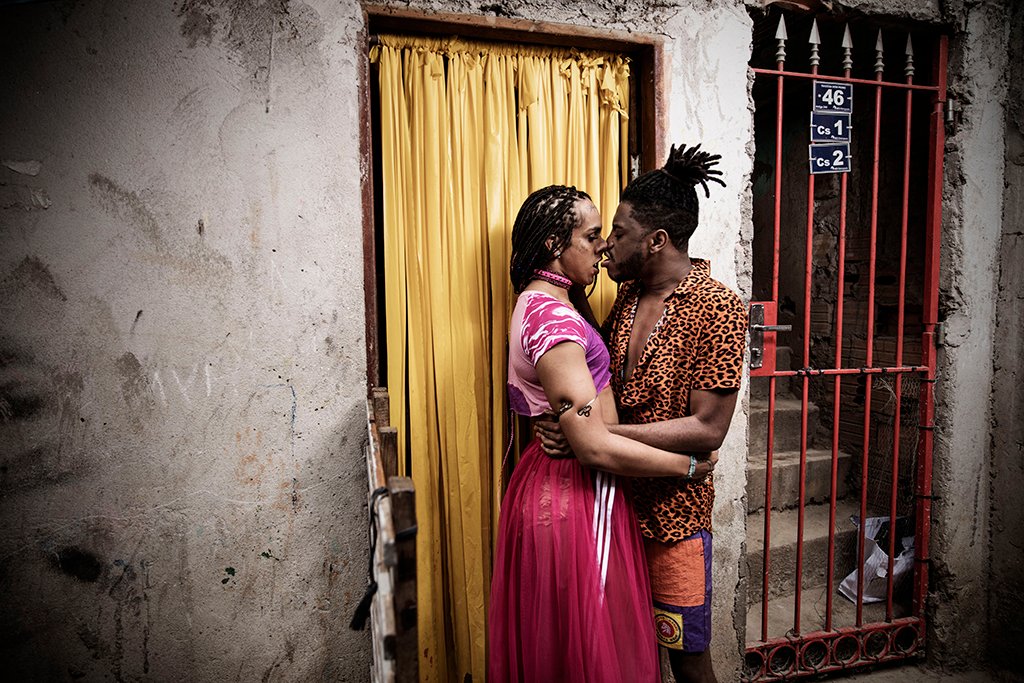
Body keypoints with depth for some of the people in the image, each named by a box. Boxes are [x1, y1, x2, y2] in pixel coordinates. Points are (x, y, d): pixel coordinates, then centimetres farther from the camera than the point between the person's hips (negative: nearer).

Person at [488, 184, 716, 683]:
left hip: (556, 481, 10)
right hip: (576, 496, -10)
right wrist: (687, 466, -15)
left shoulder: (539, 304, 10)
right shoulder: (552, 316, -23)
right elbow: (594, 445, -26)